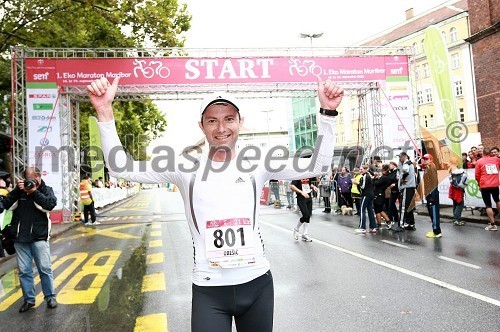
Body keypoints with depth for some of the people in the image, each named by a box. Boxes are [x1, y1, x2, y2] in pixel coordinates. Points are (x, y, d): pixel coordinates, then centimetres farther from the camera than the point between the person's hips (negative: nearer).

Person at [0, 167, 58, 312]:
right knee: (24, 271, 6)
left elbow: (50, 204, -15)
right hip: (20, 238, 3)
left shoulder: (46, 190, 3)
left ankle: (50, 297, 12)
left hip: (39, 237, -3)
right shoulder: (20, 190, 9)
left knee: (45, 268, 0)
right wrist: (17, 191, -9)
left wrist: (34, 192, -17)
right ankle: (29, 299, 17)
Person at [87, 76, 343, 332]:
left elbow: (317, 166, -5)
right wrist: (105, 112, -19)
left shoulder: (257, 167, -1)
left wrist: (327, 112, -13)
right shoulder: (187, 169, -4)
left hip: (258, 284, 2)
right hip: (209, 290, -2)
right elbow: (120, 168, -8)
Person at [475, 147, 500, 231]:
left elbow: (477, 175, 0)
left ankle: (493, 225, -4)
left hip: (485, 186, -4)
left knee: (488, 205, 0)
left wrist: (479, 183, 17)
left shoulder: (479, 161, -2)